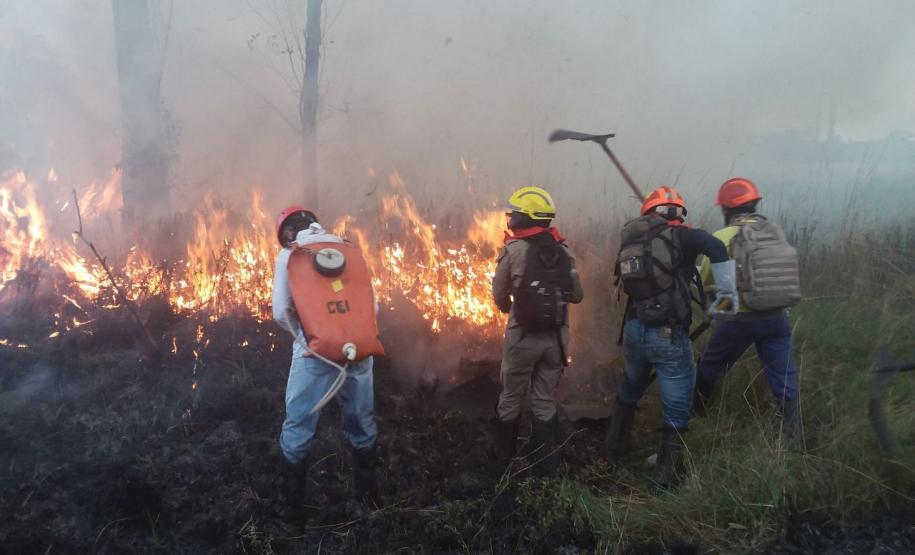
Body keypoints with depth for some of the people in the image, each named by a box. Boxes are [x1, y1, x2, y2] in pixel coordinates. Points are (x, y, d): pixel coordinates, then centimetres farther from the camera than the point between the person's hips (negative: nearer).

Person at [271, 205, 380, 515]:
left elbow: (281, 312, -3)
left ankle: (293, 504, 19)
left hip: (315, 352, -3)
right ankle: (367, 495, 30)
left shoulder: (289, 254, 4)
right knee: (362, 425, 17)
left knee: (299, 428, 10)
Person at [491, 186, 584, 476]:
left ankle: (504, 457, 27)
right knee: (545, 400, 15)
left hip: (523, 335, -3)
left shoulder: (514, 249, -10)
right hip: (556, 336, 3)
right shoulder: (563, 250, 2)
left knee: (511, 398, 14)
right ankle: (544, 463, 19)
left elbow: (500, 297, -3)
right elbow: (577, 295, 9)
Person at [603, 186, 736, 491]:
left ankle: (612, 449, 44)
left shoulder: (632, 240, 10)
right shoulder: (679, 236, -8)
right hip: (668, 335, -6)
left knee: (629, 391, 29)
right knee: (676, 407, 9)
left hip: (634, 329, 6)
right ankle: (665, 477, 16)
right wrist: (727, 293, -17)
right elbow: (717, 248, -25)